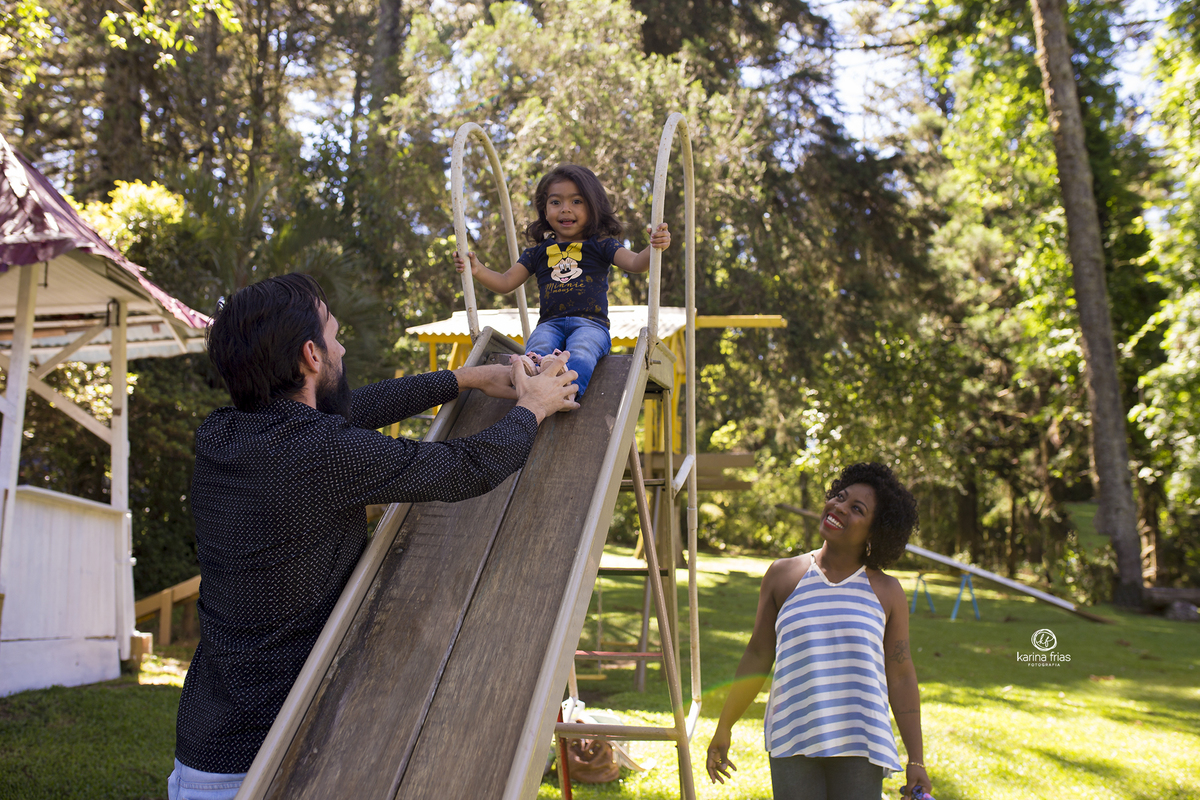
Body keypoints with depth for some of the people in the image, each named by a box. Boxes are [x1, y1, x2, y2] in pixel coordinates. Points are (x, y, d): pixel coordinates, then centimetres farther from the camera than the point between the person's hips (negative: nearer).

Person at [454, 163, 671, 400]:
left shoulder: (600, 246, 13)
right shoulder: (539, 252, 21)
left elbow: (634, 263, -3)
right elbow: (505, 283, 21)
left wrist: (654, 249, -25)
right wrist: (477, 270, 3)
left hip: (590, 323, -2)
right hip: (550, 323, 3)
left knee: (580, 354, -38)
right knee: (536, 349, -34)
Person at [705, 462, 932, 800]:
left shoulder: (885, 591, 5)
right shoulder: (783, 575, 5)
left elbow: (900, 677, 6)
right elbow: (757, 657, 10)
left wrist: (916, 761, 4)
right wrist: (723, 728, 11)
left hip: (860, 746, 0)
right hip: (793, 745, 0)